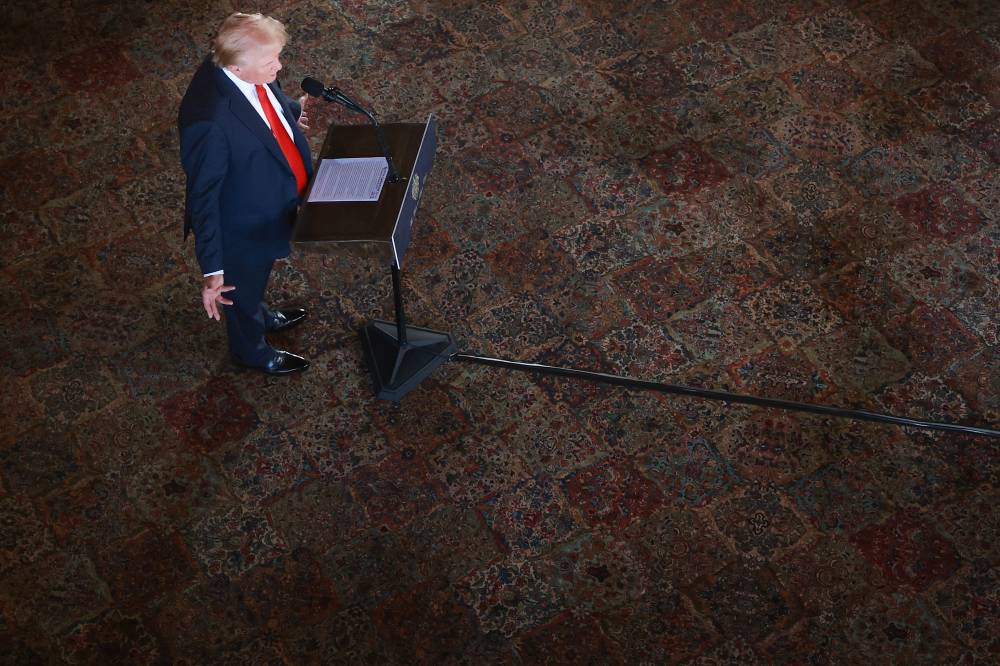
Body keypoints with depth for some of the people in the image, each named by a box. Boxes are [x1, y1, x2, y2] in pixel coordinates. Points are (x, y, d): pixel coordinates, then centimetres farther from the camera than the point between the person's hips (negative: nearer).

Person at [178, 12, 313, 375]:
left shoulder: (249, 73, -20)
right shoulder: (209, 119, -41)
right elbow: (203, 195, -31)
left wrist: (294, 110, -9)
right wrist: (212, 270, -27)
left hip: (272, 202, 7)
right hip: (244, 225, -7)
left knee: (257, 278, 36)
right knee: (244, 288, 25)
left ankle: (259, 316, 67)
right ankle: (252, 350, 55)